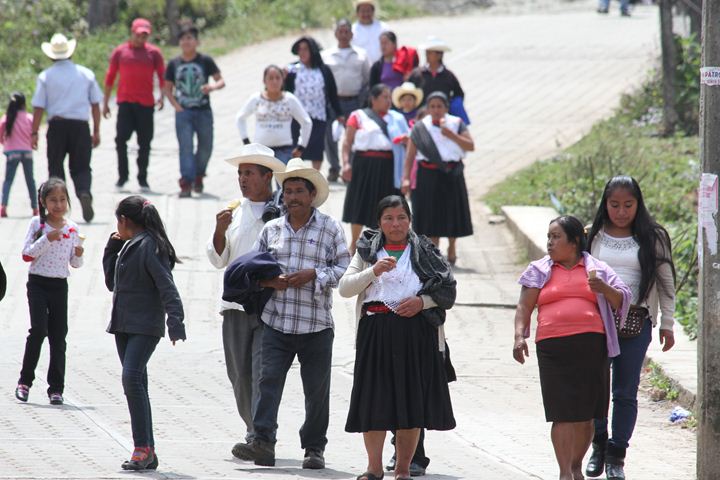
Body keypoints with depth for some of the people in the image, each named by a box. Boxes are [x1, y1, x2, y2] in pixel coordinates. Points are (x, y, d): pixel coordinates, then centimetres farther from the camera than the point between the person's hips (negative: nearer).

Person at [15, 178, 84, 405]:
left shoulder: (72, 228, 5)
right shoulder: (37, 224, -4)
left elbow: (75, 263, 12)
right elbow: (26, 255, -9)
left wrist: (79, 255, -10)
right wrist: (47, 239, -19)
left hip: (60, 285, 3)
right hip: (38, 284, -3)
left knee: (59, 335, 3)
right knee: (39, 329, -15)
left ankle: (56, 387, 9)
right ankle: (25, 380, -2)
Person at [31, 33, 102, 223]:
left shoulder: (46, 76, 0)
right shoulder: (86, 74, 6)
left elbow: (39, 107, -3)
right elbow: (95, 105, 8)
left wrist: (34, 133, 2)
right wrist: (96, 131, 14)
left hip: (57, 126, -1)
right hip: (81, 126, 1)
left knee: (55, 167, 10)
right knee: (81, 167, 5)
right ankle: (84, 192, -24)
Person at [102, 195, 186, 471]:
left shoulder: (149, 247, -11)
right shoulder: (127, 246, 16)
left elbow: (166, 287, -17)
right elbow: (112, 282, 26)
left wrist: (175, 323, -25)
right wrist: (112, 249, 16)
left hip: (145, 327, -9)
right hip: (124, 326, 9)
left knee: (132, 378, -21)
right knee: (135, 384, 8)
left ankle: (143, 447, -20)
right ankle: (147, 453, 10)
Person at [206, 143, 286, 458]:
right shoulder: (234, 211, 14)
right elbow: (218, 260, 13)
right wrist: (220, 230, -4)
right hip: (236, 305, 5)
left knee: (263, 373, -13)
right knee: (240, 375, 8)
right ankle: (256, 433, 21)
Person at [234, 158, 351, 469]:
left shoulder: (330, 228, 3)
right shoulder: (271, 229, 11)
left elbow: (344, 269, 0)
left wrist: (314, 275, -14)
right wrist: (269, 281, -6)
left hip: (316, 324, -2)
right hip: (276, 323, 2)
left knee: (317, 388, 5)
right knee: (269, 380, -11)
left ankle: (314, 447, 15)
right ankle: (263, 442, -16)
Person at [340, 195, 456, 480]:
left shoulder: (425, 253, 10)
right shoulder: (367, 251, 11)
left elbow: (448, 292, 9)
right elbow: (344, 288, 2)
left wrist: (422, 301, -8)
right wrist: (373, 271, -13)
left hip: (416, 333, 0)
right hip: (376, 333, 0)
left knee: (412, 401, 0)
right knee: (375, 402, -3)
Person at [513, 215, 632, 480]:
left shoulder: (597, 269, 13)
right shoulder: (539, 270, 13)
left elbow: (623, 301, 11)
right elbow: (524, 307, 10)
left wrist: (605, 289, -9)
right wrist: (519, 337, -6)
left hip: (591, 346, 1)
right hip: (552, 347, -1)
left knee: (587, 413, 5)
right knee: (563, 413, -9)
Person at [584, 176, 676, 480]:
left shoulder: (652, 238, 4)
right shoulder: (592, 236, 6)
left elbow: (665, 282, 8)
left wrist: (667, 324, 6)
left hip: (636, 321, -1)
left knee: (626, 392, 1)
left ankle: (616, 455, 10)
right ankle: (599, 444, 19)